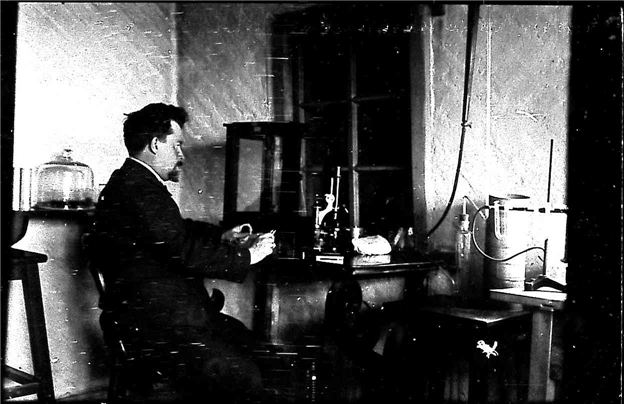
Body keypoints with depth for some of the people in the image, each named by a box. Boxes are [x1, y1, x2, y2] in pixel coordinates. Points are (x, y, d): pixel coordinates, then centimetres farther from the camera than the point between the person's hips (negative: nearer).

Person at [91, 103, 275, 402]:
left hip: (169, 312, 11)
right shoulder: (137, 189, -19)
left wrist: (221, 237, 16)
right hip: (155, 326, -11)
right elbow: (184, 251, -25)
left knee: (250, 341, 11)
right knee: (245, 379, -17)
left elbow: (177, 231, 29)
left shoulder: (135, 183, 15)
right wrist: (246, 255, -13)